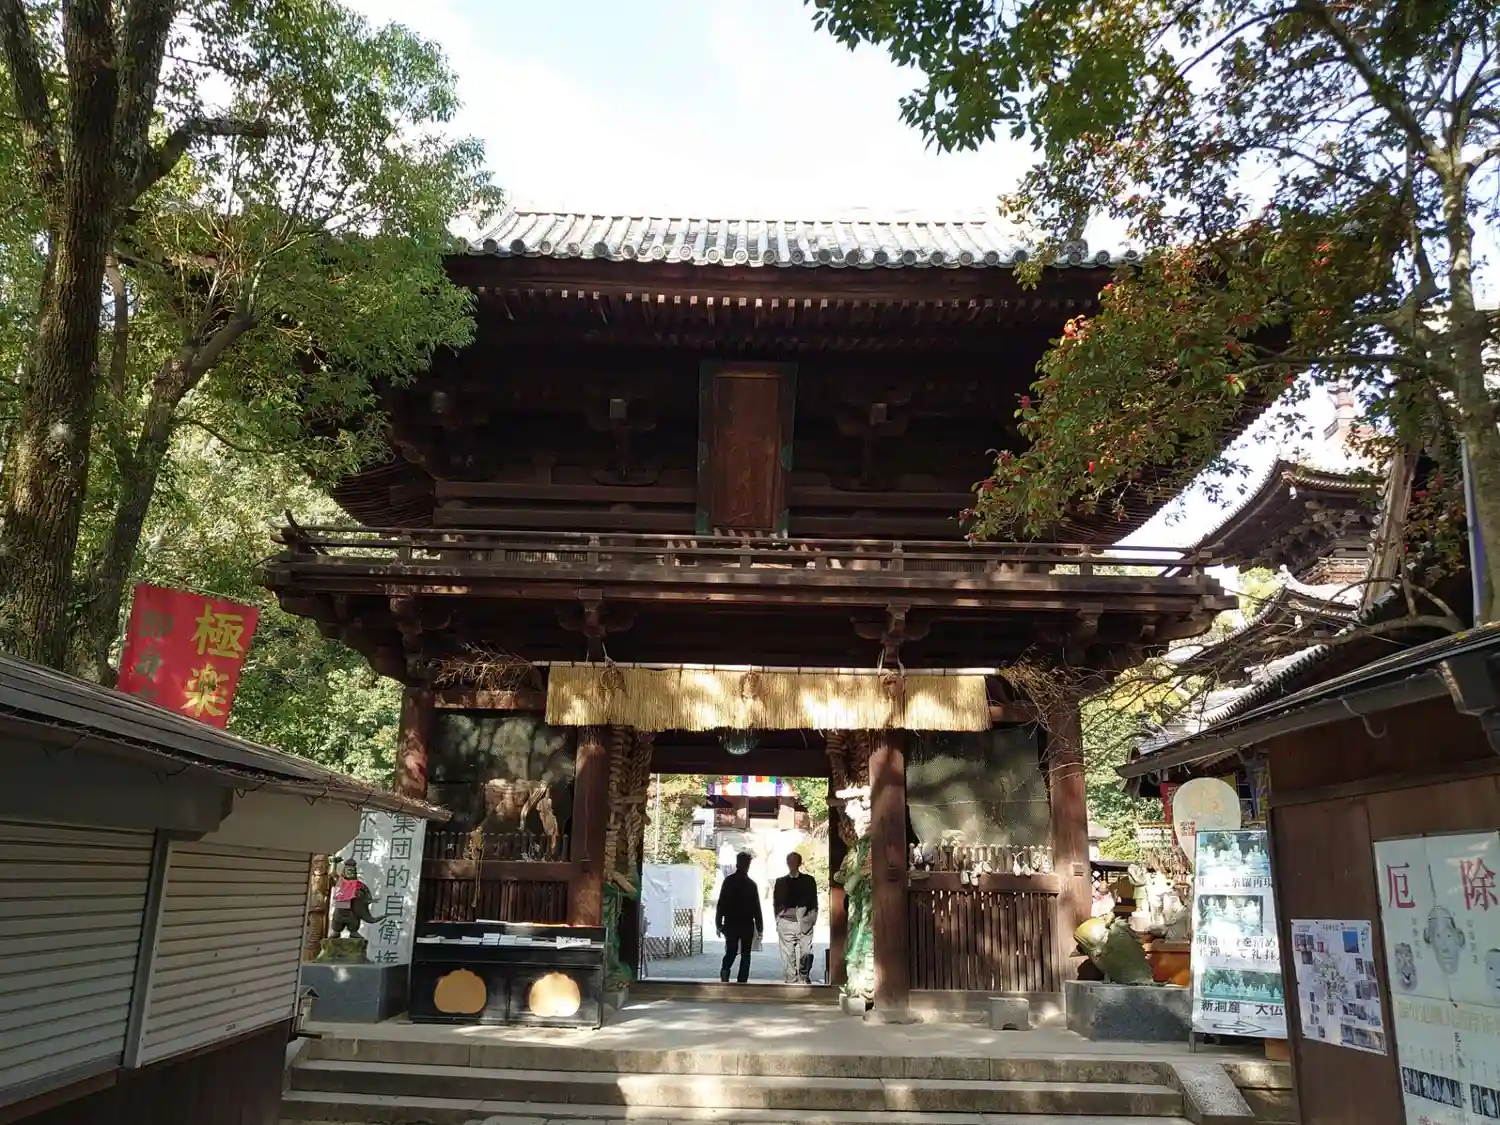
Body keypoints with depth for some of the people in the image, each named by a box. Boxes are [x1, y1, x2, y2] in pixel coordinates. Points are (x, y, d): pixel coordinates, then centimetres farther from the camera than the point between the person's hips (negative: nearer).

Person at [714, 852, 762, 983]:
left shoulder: (728, 880, -2)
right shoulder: (751, 884, -3)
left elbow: (721, 903, -4)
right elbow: (756, 908, 0)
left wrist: (718, 923, 1)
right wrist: (759, 927, 6)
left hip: (730, 924, 1)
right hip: (747, 925, -1)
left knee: (730, 951, 10)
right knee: (745, 954, 8)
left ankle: (725, 970, -16)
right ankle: (742, 981, 2)